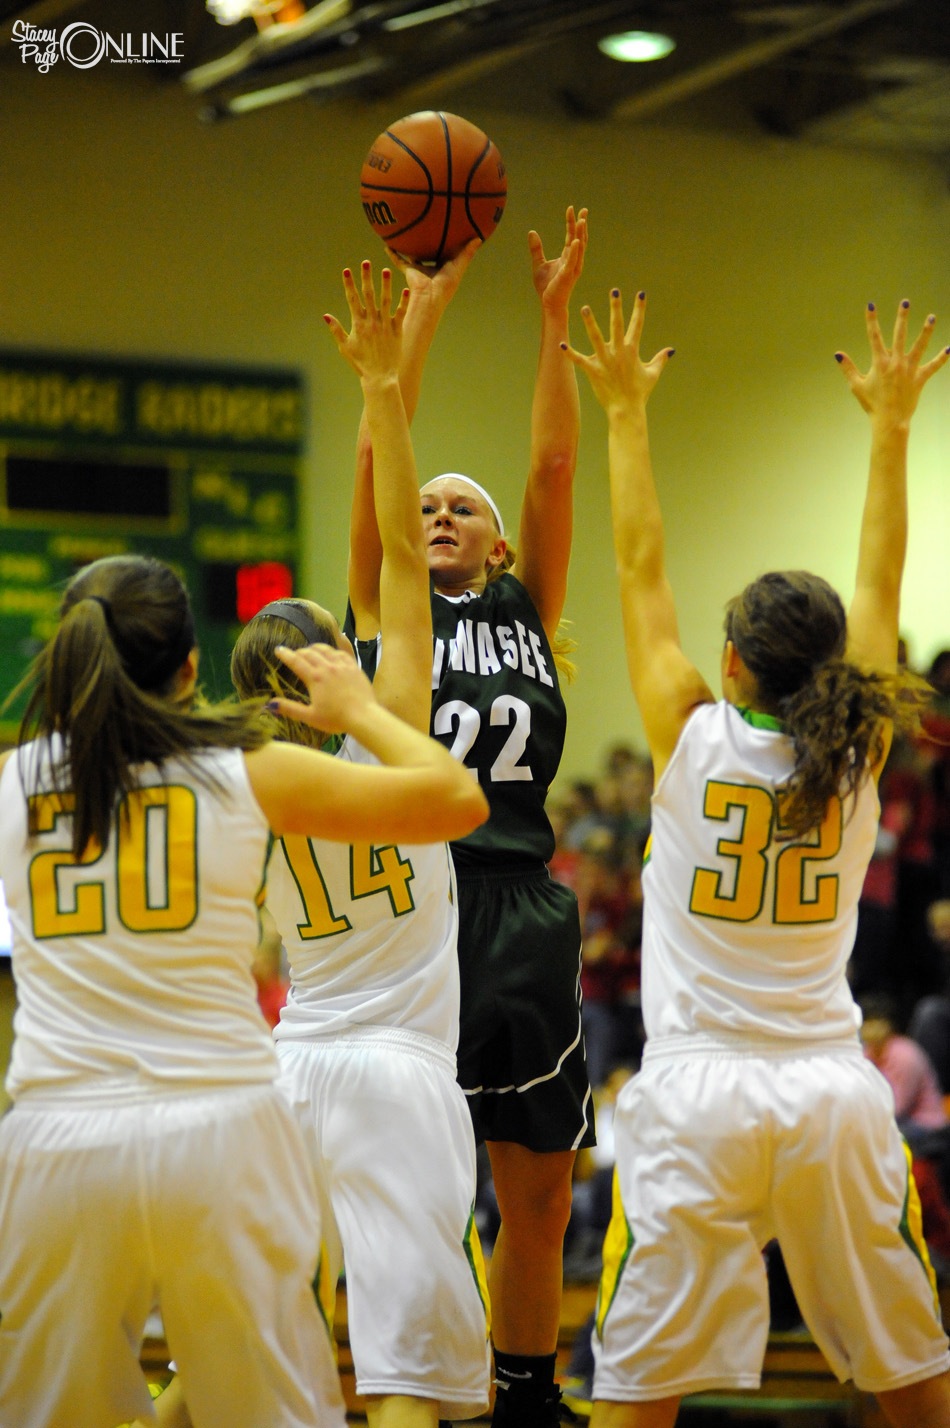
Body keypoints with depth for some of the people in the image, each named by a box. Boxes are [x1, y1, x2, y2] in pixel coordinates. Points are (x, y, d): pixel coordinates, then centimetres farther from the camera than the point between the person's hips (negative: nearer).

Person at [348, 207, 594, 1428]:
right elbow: (376, 457, 1)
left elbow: (554, 470, 5)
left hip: (522, 917, 3)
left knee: (538, 1198, 11)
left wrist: (553, 320, -3)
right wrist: (422, 314, -4)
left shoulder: (529, 615, 14)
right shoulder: (383, 610, 10)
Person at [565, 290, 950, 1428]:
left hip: (697, 1093, -2)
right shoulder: (857, 755, 0)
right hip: (833, 1090, 3)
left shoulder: (691, 740, -6)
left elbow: (640, 569, 2)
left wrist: (626, 414, 11)